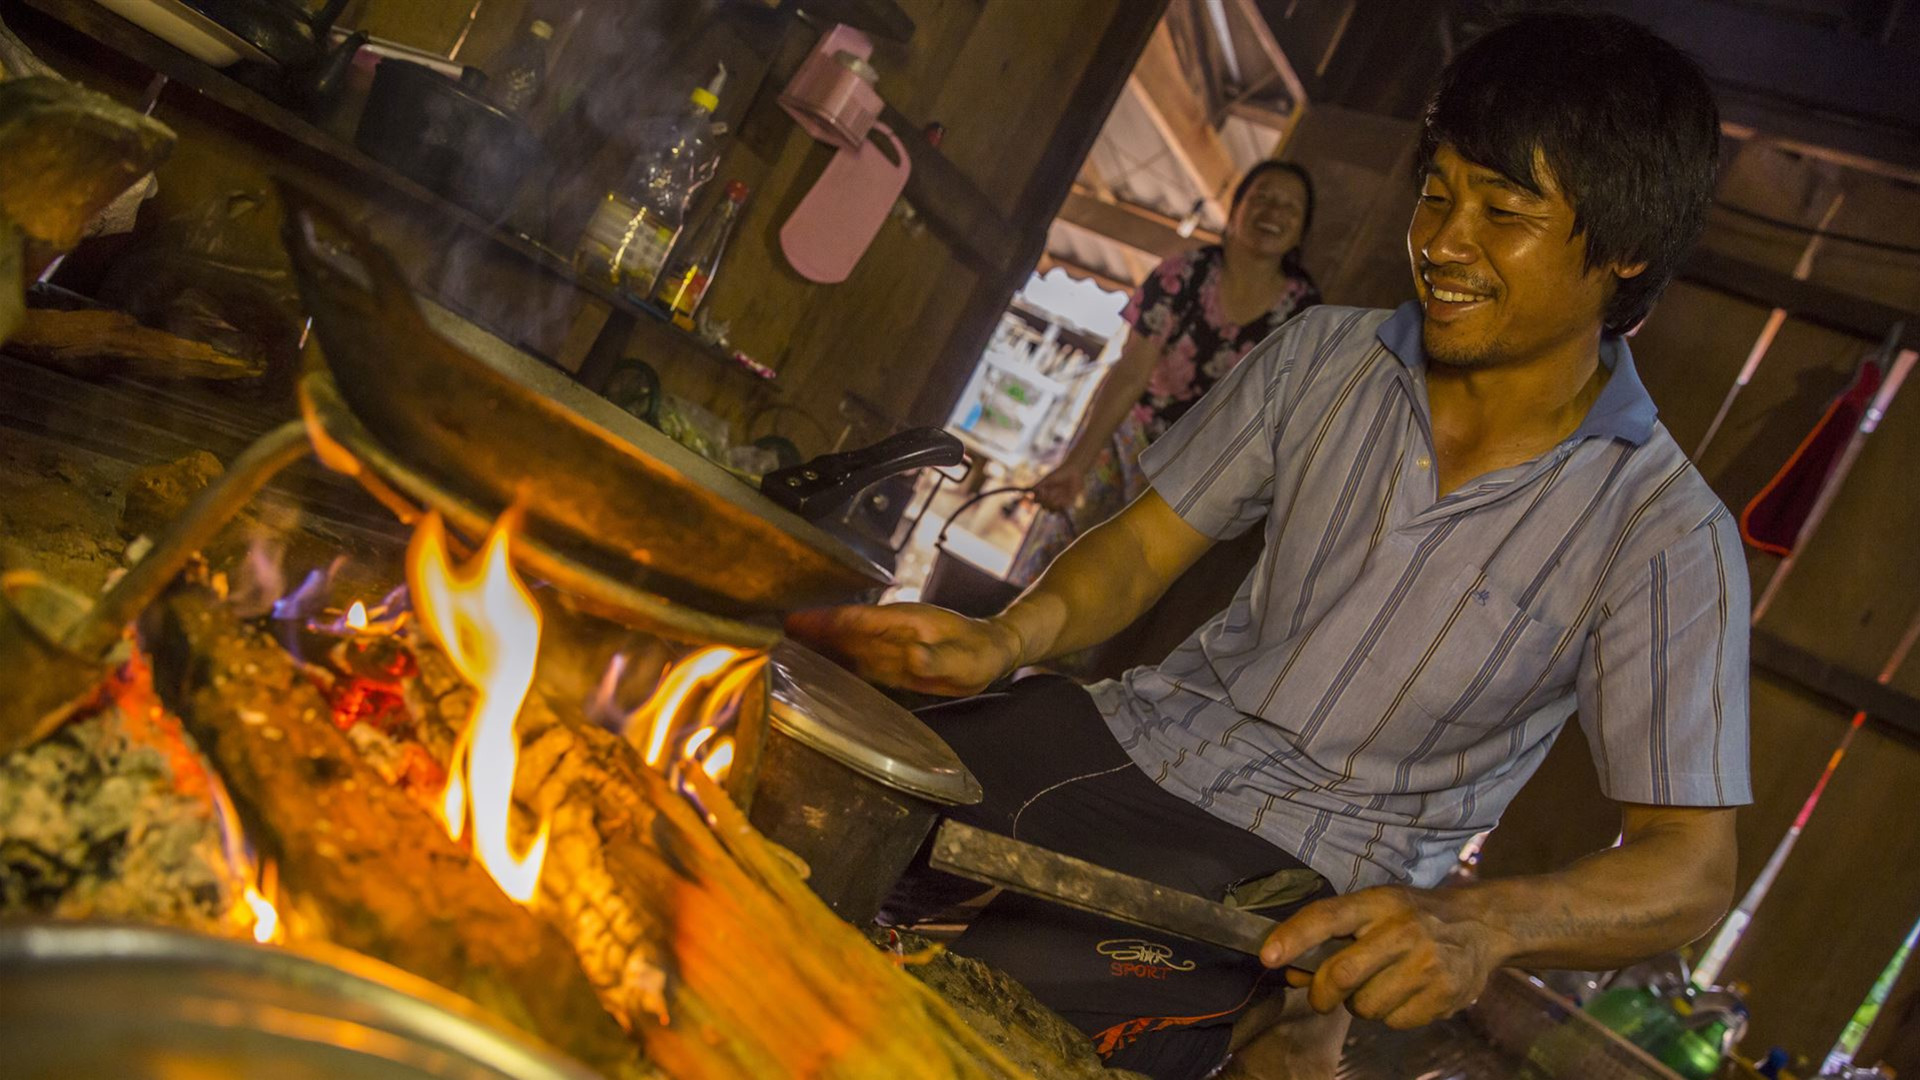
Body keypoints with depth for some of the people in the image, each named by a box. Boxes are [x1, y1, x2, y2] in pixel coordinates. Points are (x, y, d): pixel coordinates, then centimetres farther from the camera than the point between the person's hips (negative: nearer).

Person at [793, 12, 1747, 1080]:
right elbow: (1145, 545, 4)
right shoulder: (1326, 359, -1)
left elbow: (1690, 866, -16)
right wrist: (1012, 637, -18)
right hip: (1146, 731, 5)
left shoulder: (1664, 533, -14)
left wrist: (1482, 924, -36)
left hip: (1308, 876, -4)